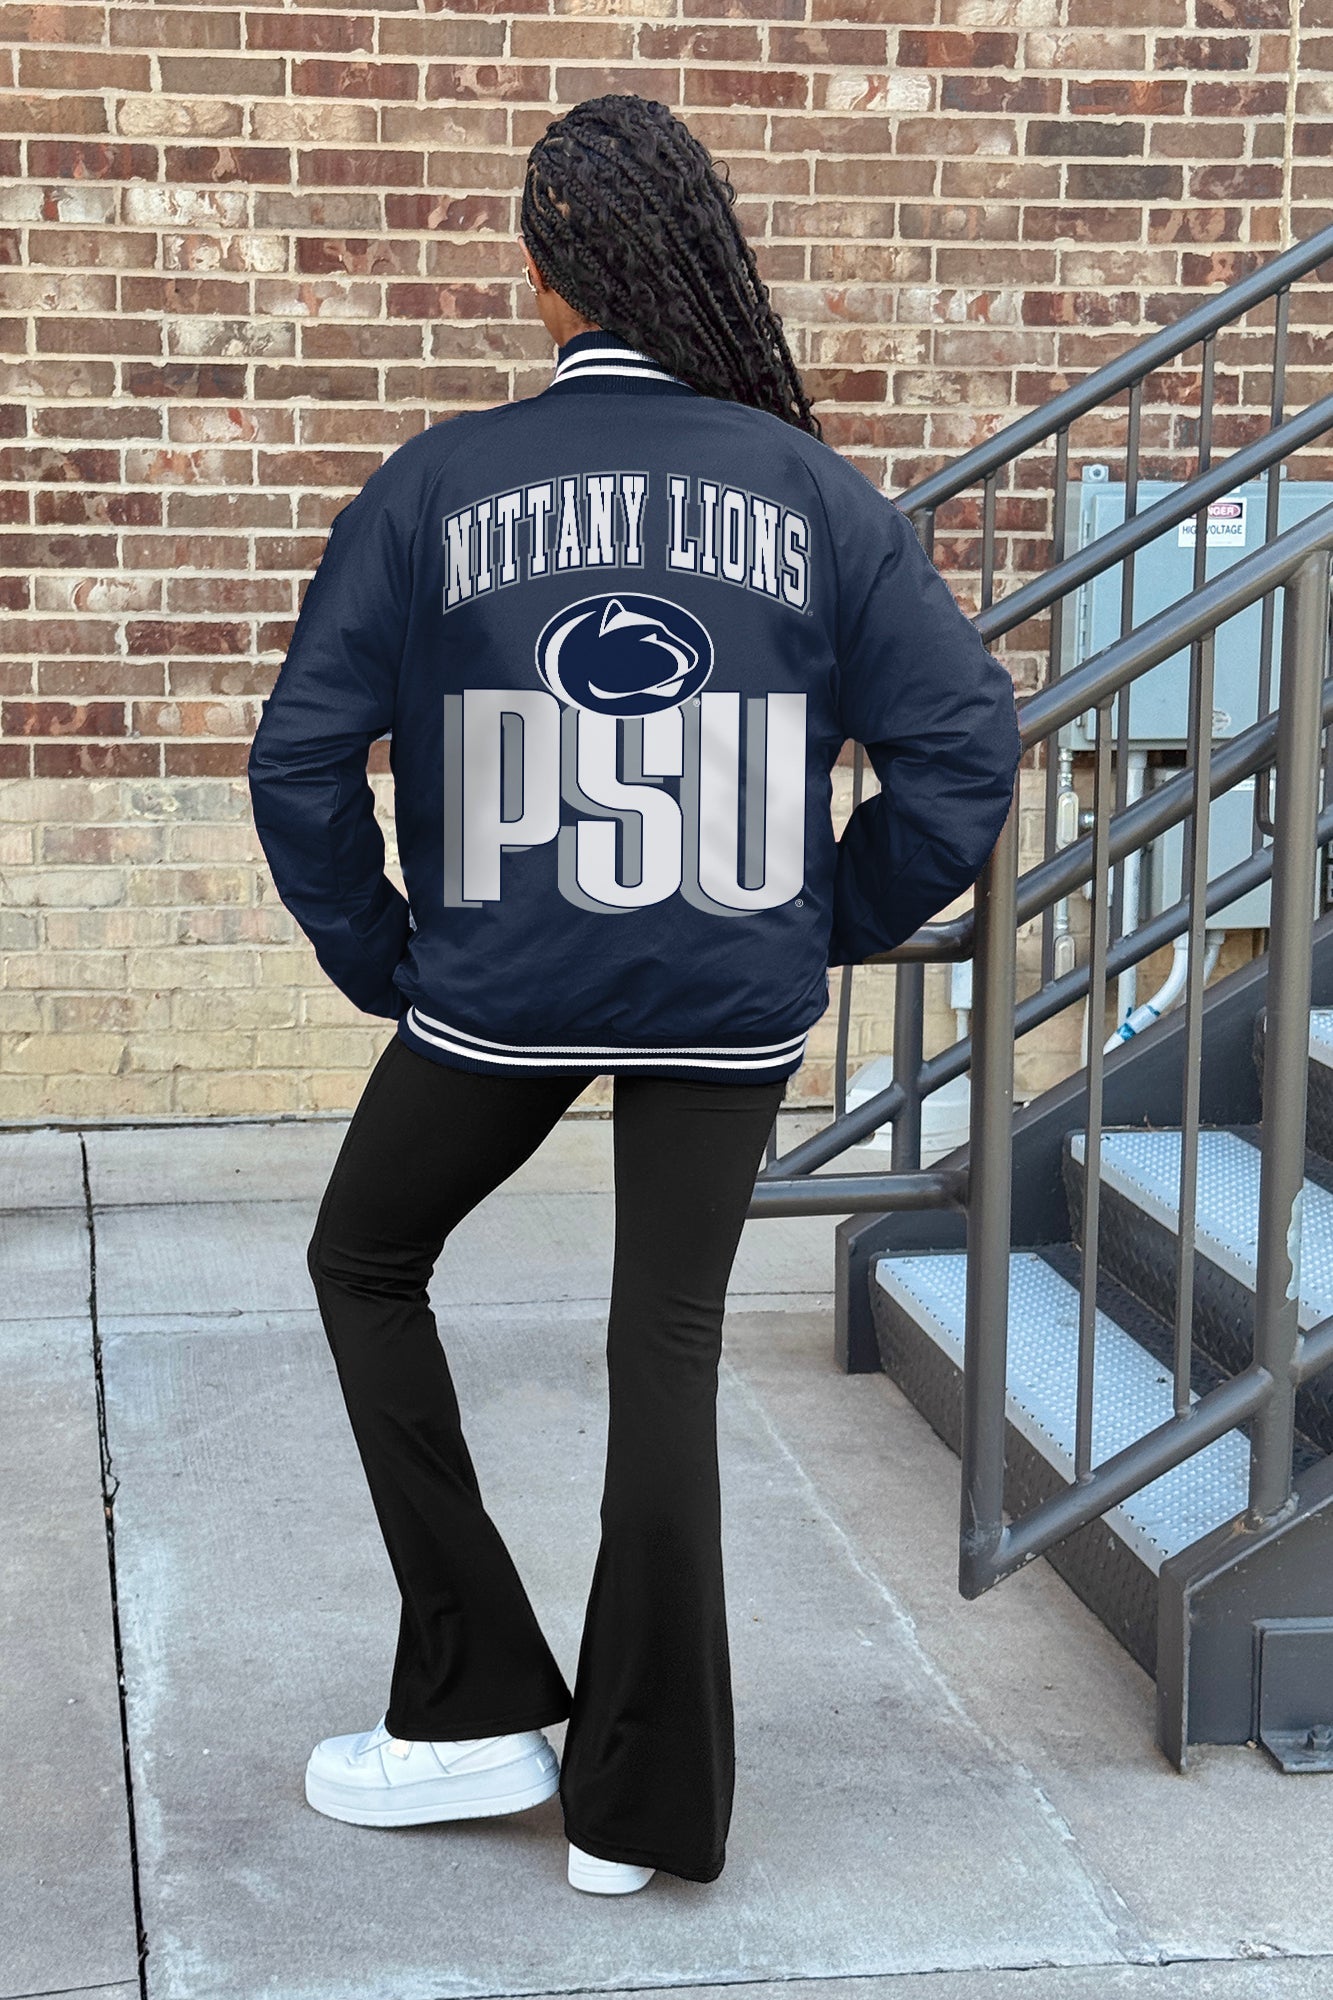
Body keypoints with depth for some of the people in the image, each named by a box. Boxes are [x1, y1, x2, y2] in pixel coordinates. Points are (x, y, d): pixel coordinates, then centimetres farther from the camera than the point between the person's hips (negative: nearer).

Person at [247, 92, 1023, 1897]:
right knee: (669, 1349, 12)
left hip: (495, 997, -1)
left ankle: (478, 1705, 22)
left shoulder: (437, 484, -5)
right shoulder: (812, 491, -2)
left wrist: (381, 961, 5)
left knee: (366, 1266, 22)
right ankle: (641, 1802, 19)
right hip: (733, 1008, 2)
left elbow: (302, 756, -7)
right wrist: (836, 926, 8)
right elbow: (964, 742, -4)